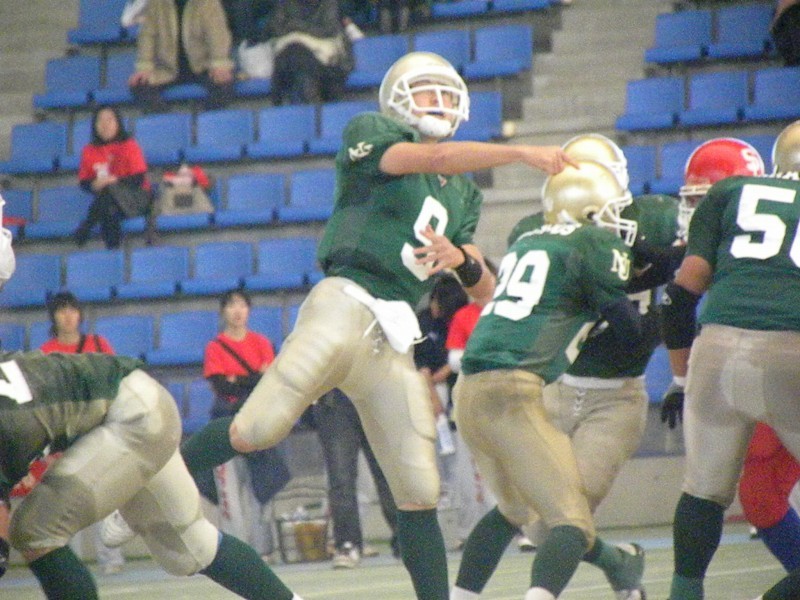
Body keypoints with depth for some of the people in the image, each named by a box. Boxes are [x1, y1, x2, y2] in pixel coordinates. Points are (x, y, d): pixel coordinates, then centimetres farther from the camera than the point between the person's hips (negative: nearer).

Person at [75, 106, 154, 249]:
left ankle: (86, 227, -30)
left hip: (136, 199, -3)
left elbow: (138, 180, -10)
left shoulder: (129, 145, -5)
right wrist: (95, 185, -16)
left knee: (109, 191, -36)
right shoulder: (89, 151, 5)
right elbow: (84, 182, 7)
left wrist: (114, 182, -23)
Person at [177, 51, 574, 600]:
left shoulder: (463, 193, 24)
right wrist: (523, 153, -18)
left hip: (396, 339, 6)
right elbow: (437, 157, -14)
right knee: (257, 430, -16)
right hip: (347, 305, -6)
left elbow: (484, 289, 22)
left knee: (420, 493, 3)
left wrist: (462, 259, -1)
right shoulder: (370, 135, 6)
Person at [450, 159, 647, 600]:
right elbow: (629, 327, 6)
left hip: (469, 392, 8)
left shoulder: (526, 242, 21)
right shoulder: (595, 244, 0)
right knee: (571, 521, -9)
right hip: (510, 393, -8)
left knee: (513, 507, 28)